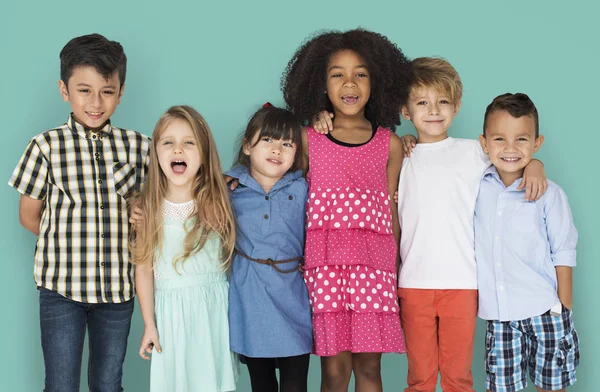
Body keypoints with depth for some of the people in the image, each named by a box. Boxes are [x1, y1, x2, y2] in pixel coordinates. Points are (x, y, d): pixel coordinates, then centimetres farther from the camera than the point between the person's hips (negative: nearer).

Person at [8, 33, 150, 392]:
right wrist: (69, 240, -1)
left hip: (118, 285, 2)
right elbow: (29, 216, 3)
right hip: (61, 285, -2)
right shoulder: (47, 146, -5)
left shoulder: (139, 146, 0)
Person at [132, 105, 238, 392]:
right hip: (170, 311, 0)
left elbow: (232, 257, -1)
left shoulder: (218, 202, -5)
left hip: (214, 308, 0)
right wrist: (149, 324, 0)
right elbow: (144, 269, -1)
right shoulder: (148, 209, -5)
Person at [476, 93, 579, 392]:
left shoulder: (549, 195, -5)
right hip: (498, 317, 2)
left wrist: (564, 312, -1)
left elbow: (563, 255, 0)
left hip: (545, 314, -2)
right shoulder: (477, 187, 1)